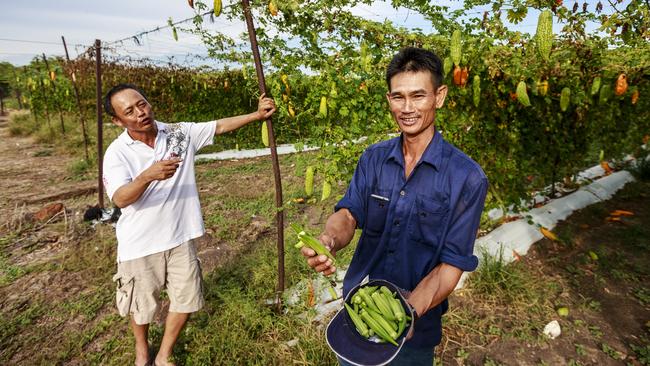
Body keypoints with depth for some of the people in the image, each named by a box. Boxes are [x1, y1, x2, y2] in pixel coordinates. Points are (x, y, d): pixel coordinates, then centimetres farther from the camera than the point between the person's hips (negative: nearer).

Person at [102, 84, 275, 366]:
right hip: (140, 244, -2)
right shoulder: (117, 152, -13)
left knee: (186, 299, 13)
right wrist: (148, 175, -44)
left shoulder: (180, 133, -4)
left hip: (179, 237, 3)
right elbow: (120, 199, -25)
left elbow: (220, 126, 2)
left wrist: (257, 115, -5)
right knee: (142, 304, 18)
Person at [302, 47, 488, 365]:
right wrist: (329, 241, -37)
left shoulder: (466, 178, -16)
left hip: (416, 327, -3)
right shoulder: (373, 158, -3)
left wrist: (409, 312, -31)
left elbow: (452, 263, -16)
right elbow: (348, 213, -14)